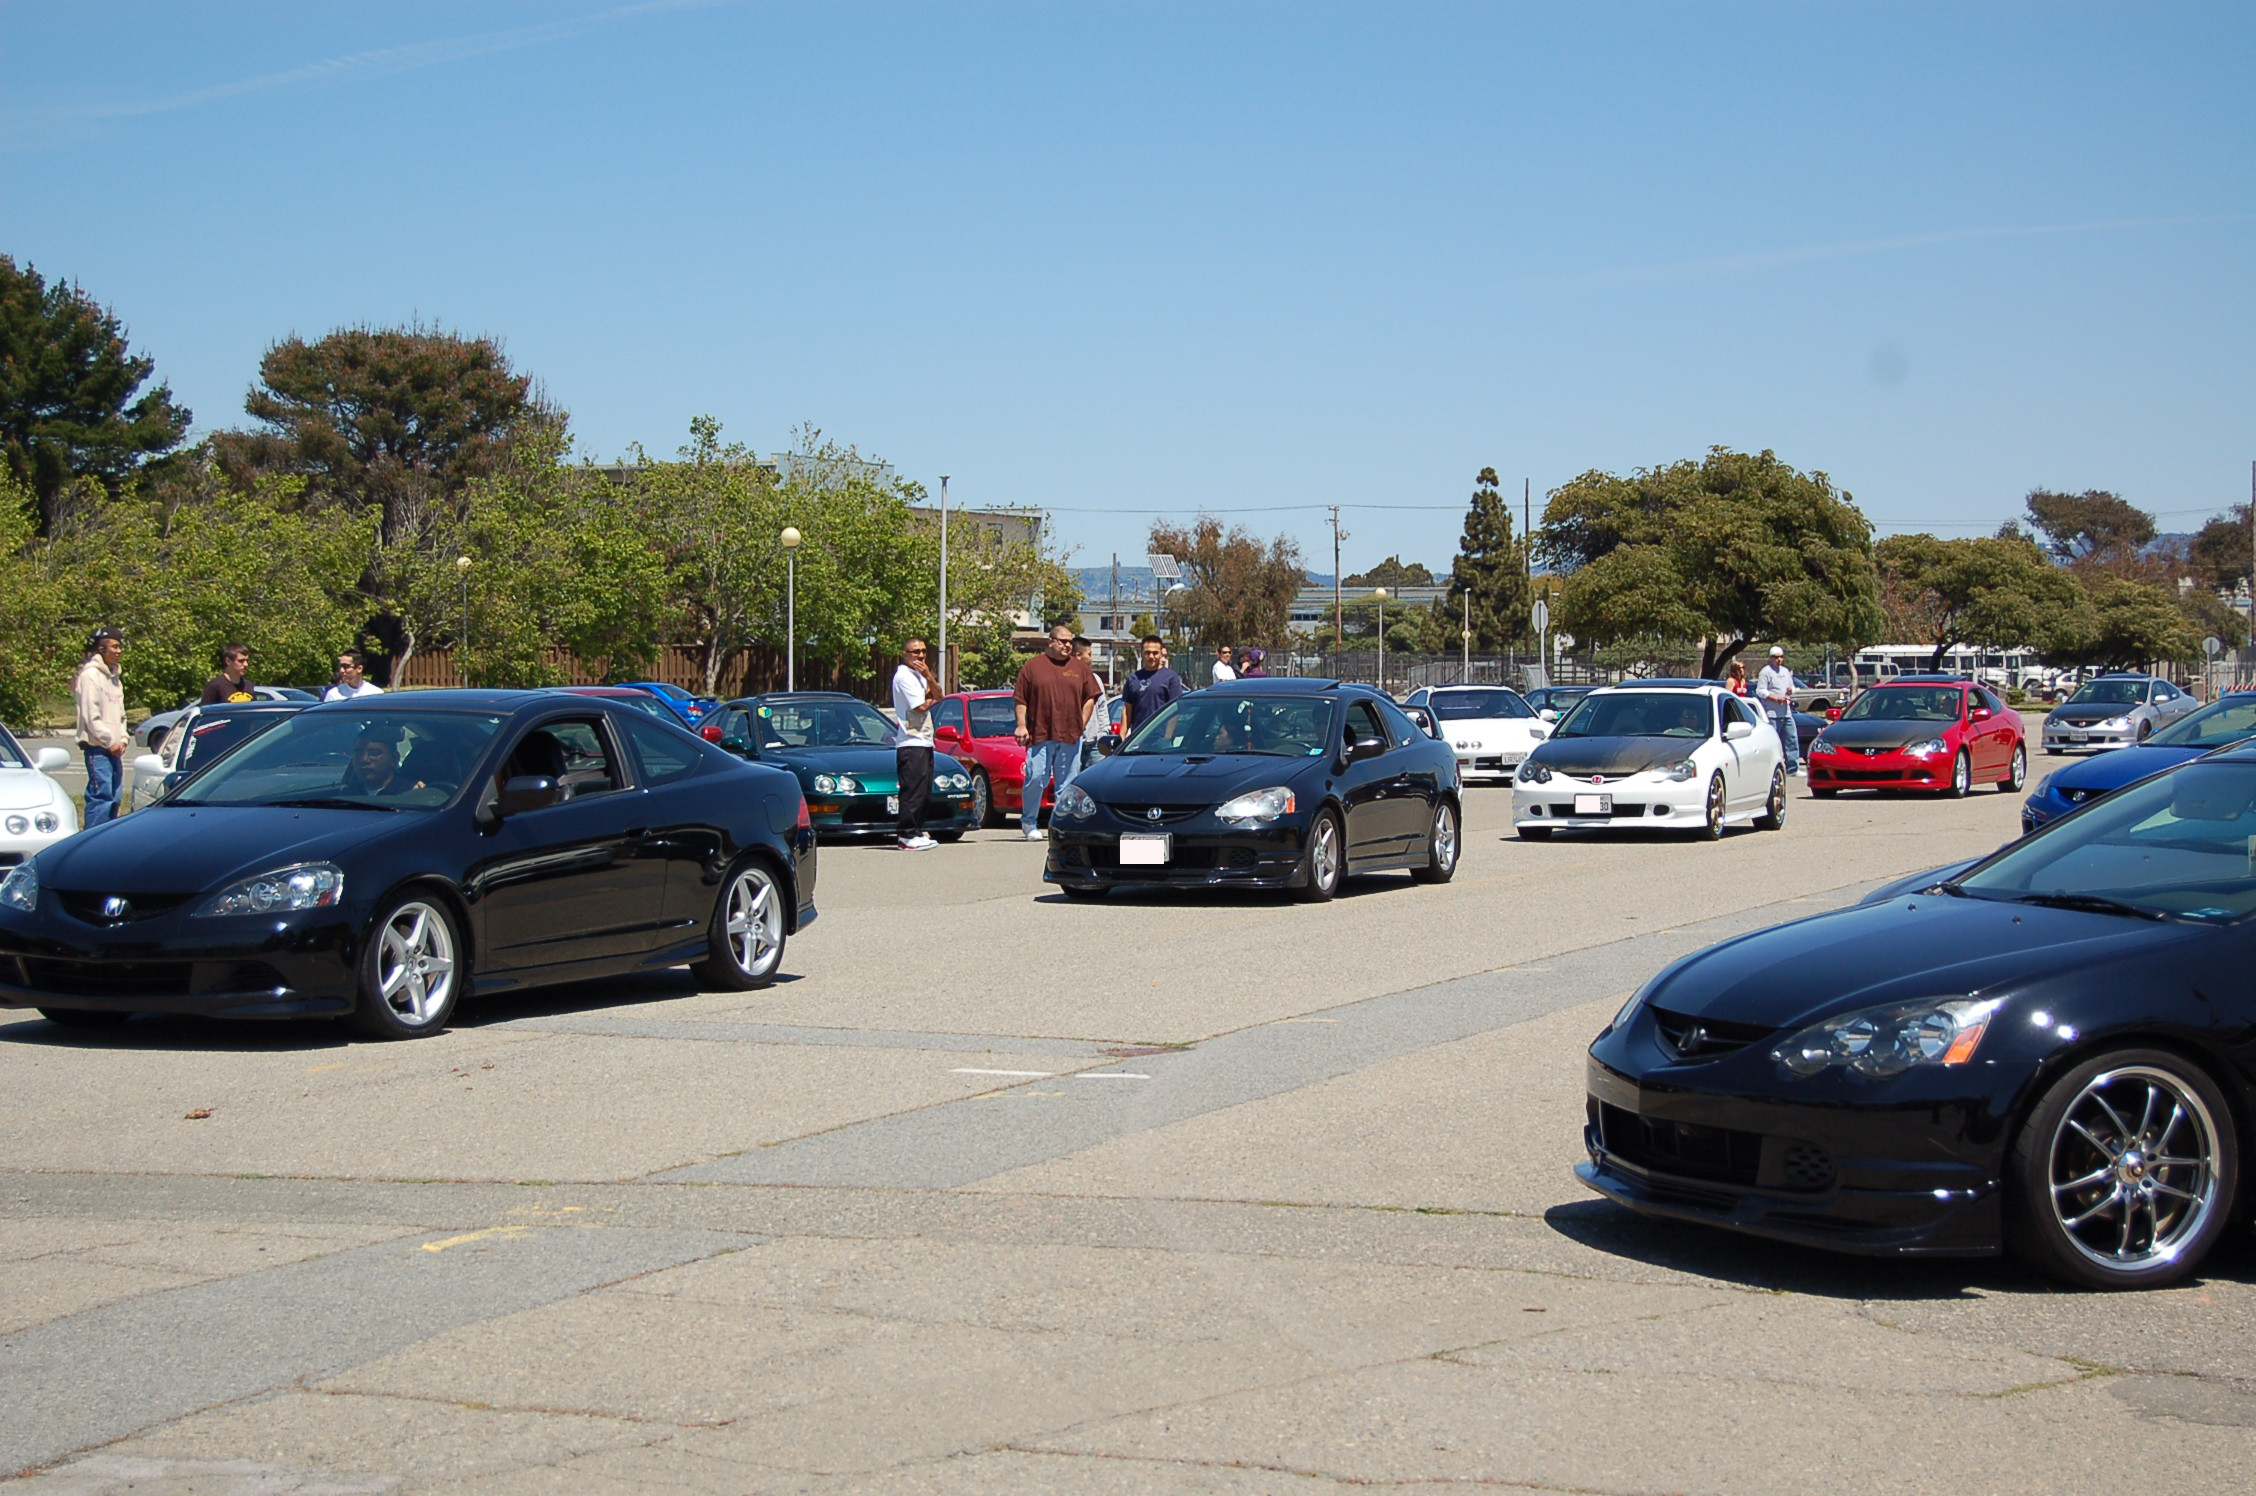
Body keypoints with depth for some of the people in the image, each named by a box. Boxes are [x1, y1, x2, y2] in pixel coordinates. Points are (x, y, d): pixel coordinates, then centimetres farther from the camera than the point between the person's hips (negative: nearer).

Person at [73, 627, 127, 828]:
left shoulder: (114, 676, 17)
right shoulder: (90, 675, -10)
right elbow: (91, 716, -14)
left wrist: (122, 739, 7)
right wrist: (109, 742, -12)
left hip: (113, 747, 9)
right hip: (97, 747, -9)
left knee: (113, 798, 9)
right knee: (101, 796, -14)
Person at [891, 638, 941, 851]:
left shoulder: (917, 674, 20)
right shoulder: (903, 676, -10)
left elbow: (939, 696, 12)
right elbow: (921, 707, -17)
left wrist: (928, 677, -4)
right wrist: (931, 700, 4)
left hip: (924, 741, 10)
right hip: (911, 742, -10)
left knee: (924, 792, 10)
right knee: (913, 790, -12)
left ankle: (916, 833, 15)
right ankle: (906, 836, -12)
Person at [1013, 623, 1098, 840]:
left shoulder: (1078, 668, 13)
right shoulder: (1032, 667, 5)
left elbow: (1091, 698, 15)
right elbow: (1020, 700, 4)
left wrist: (1082, 723, 6)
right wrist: (1021, 725, -5)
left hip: (1071, 737, 3)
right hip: (1039, 735, -3)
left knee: (1067, 784, 3)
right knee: (1036, 779, -7)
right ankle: (1029, 822, 10)